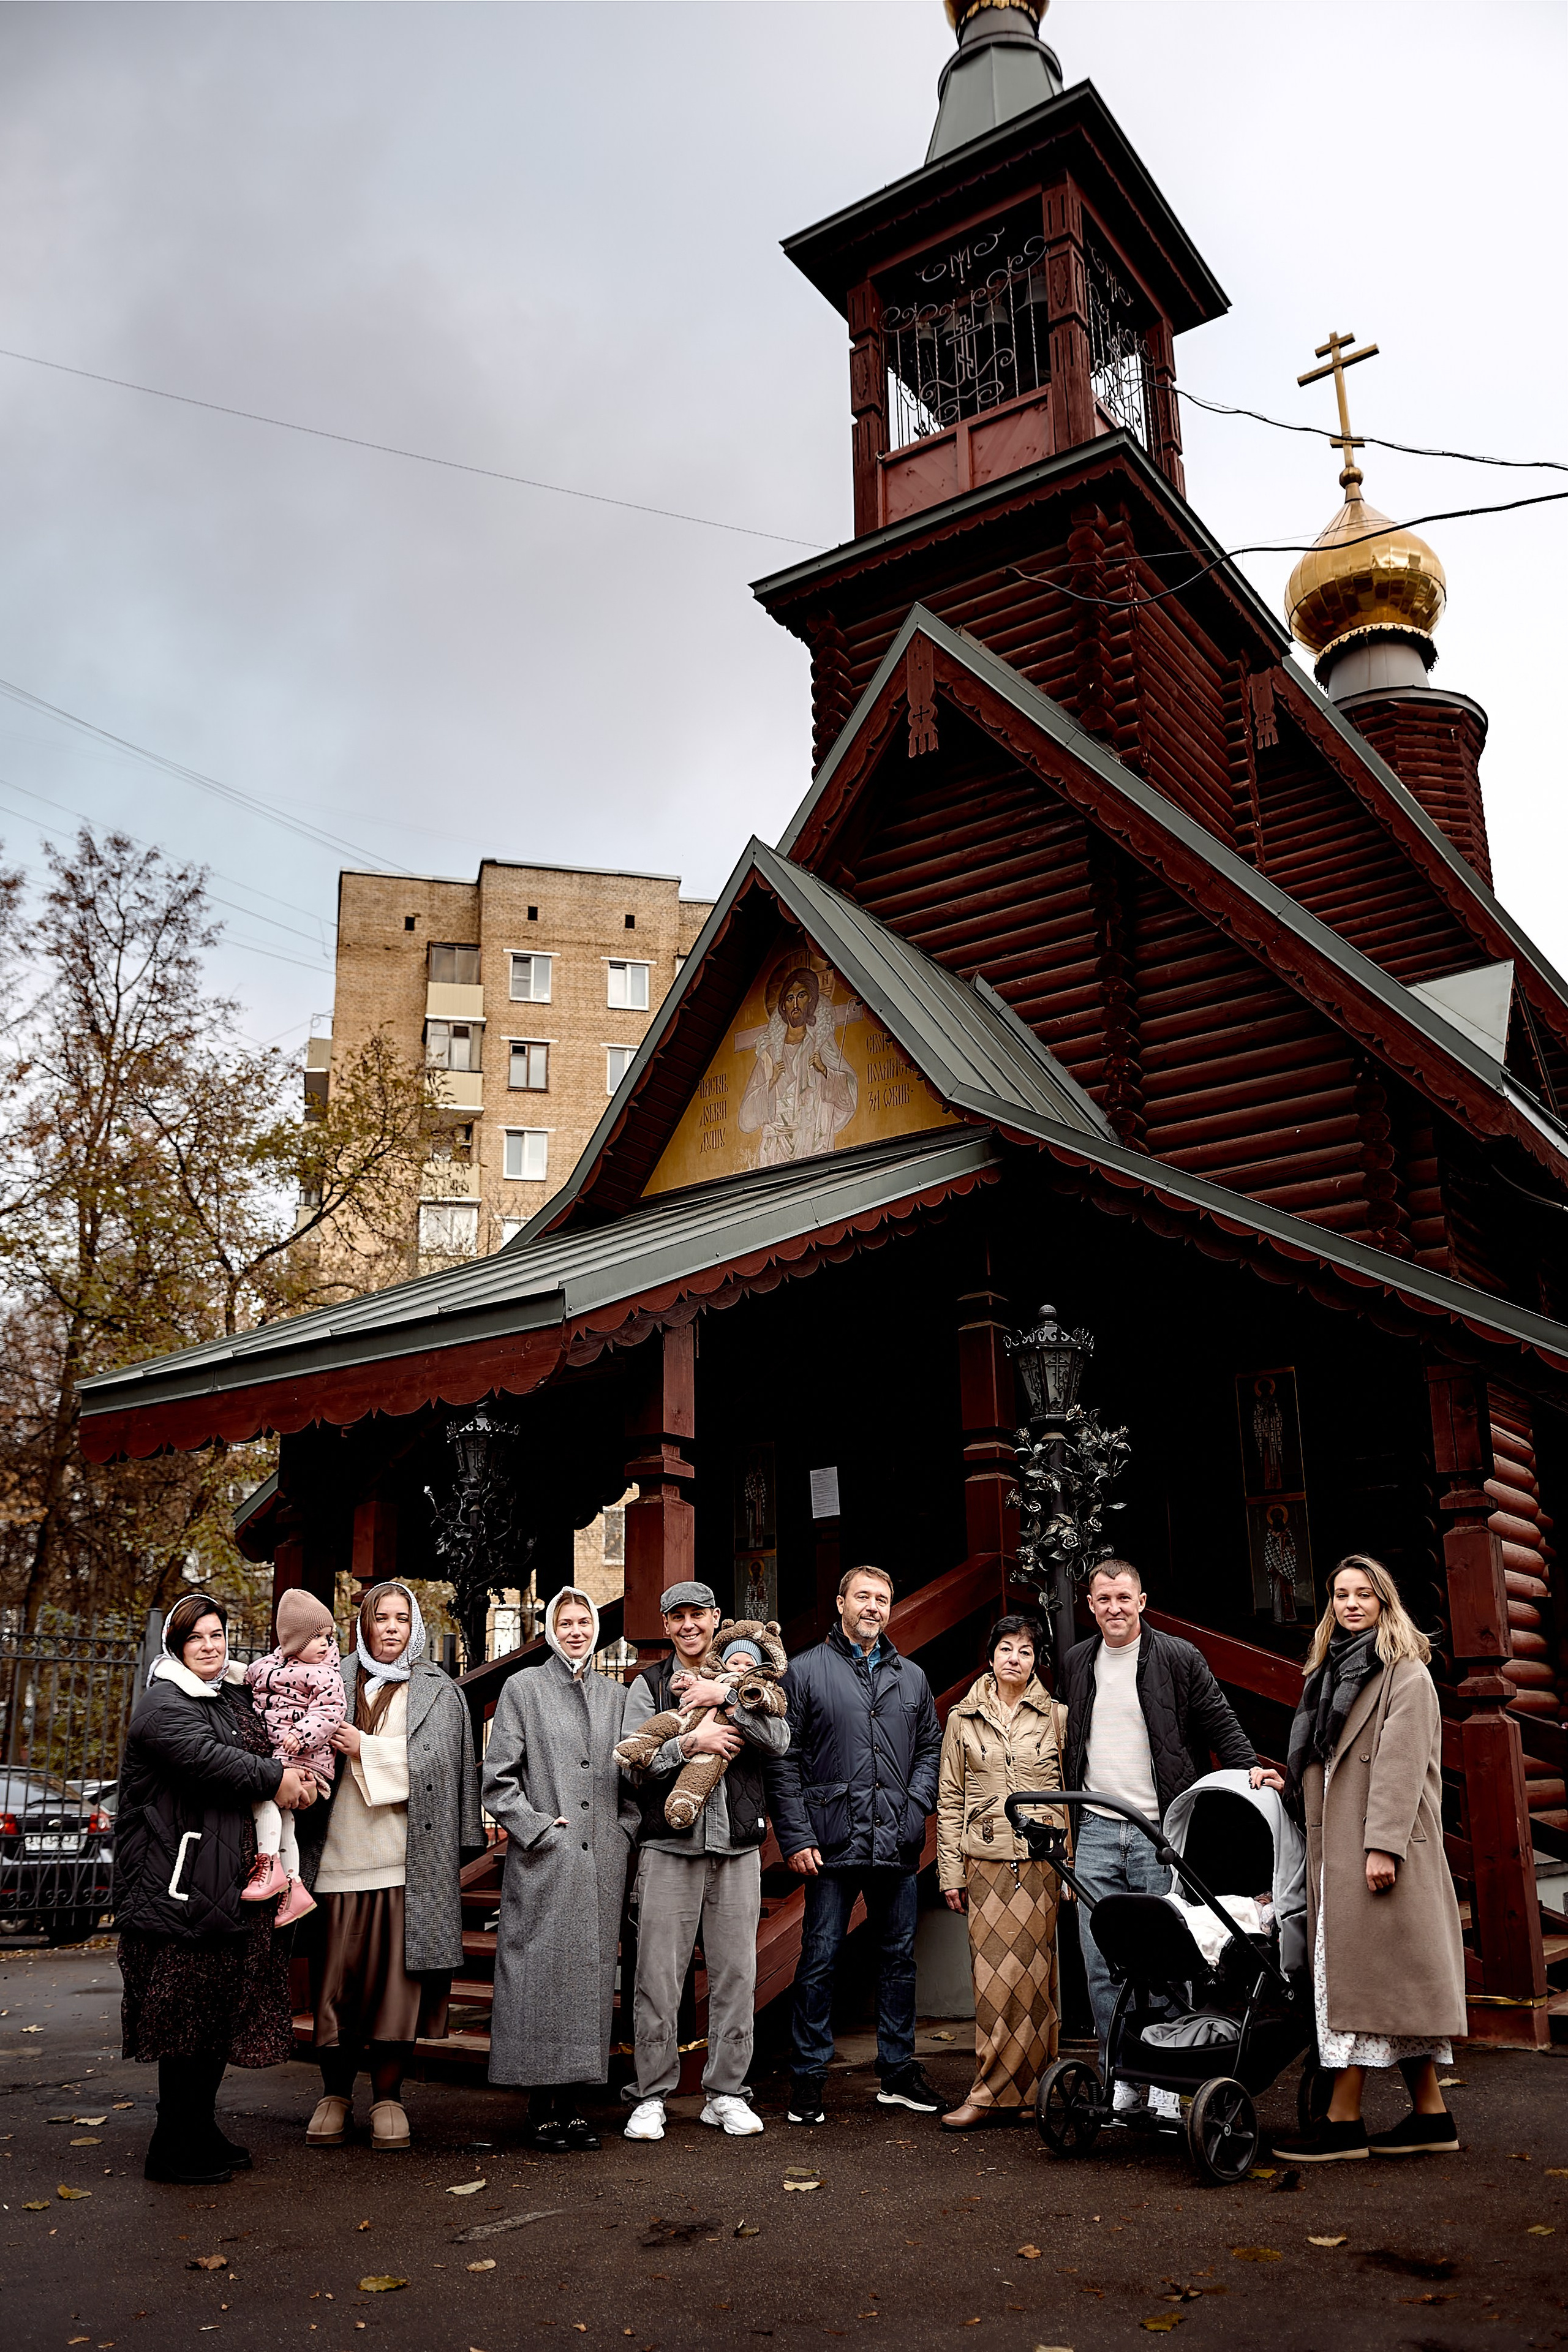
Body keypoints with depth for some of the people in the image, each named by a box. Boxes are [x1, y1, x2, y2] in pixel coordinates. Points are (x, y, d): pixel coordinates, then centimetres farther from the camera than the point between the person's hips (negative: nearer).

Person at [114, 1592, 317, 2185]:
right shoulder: (163, 1704, -9)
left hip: (230, 1879, 9)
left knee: (224, 2008, 13)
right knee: (189, 2011, -5)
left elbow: (257, 1752, 26)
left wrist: (294, 1777, 5)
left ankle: (202, 2133, 24)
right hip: (180, 1879, -9)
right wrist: (274, 1779, -15)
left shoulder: (232, 1698, 17)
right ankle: (177, 2150, 5)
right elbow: (206, 1757, -23)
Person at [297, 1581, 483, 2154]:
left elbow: (435, 1762, -1)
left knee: (397, 1974, -1)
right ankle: (334, 2095, 18)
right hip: (340, 1855, 1)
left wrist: (366, 1751, -6)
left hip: (408, 1859, -1)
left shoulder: (439, 1692, 10)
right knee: (337, 1974, 3)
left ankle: (388, 2097, 11)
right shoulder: (335, 1684, 13)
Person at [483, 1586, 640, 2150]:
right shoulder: (522, 1689, 4)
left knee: (592, 1980, 4)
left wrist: (623, 1834, 5)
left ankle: (575, 2105, 12)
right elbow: (499, 1776, -1)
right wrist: (537, 1829, -9)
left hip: (602, 1864, 4)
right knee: (543, 1976, -4)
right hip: (543, 1863, -4)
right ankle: (544, 2111, 4)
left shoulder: (615, 1697, 15)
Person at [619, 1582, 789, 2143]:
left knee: (736, 1974, 5)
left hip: (738, 1846, 2)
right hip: (669, 1845, -2)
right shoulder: (649, 1685, 7)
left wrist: (724, 1699, -12)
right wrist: (689, 1744, -15)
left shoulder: (744, 1679, 12)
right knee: (659, 1975, -2)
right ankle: (652, 2096, 11)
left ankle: (727, 2092, 18)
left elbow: (779, 1739, -3)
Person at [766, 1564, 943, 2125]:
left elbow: (930, 1747, 18)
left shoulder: (911, 1677, 13)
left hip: (897, 1845, 4)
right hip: (832, 1845, -4)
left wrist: (916, 1805, 0)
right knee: (820, 1960, 1)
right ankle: (809, 2077, 13)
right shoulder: (805, 1671, 0)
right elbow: (783, 1761, -3)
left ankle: (898, 2070, 24)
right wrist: (796, 1838, -9)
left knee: (899, 1957, 11)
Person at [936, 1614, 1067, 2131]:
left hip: (1042, 1859, 0)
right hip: (986, 1860, 1)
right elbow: (950, 1799, 9)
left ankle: (992, 2092, 6)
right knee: (993, 1973, -3)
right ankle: (1000, 2093, 7)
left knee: (1032, 1972, -3)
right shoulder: (963, 1718, 7)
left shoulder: (1056, 1715, 6)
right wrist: (950, 1870, 5)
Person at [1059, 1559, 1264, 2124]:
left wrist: (1250, 1766, -16)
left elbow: (1220, 1724, 1)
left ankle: (1167, 2085, 6)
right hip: (1096, 1832, 4)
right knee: (1101, 1965, 2)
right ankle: (1120, 2078, 12)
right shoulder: (1076, 1663, 13)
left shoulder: (1179, 1658, 0)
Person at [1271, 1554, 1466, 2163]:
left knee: (1366, 1973, -7)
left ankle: (1344, 2121, -5)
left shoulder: (1406, 1675, -4)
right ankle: (1432, 2117, 13)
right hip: (1334, 1849, 8)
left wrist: (1382, 1844, -20)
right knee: (1389, 1982, 8)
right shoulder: (1332, 1672, 20)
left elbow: (1400, 1764, -14)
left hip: (1380, 1849, -8)